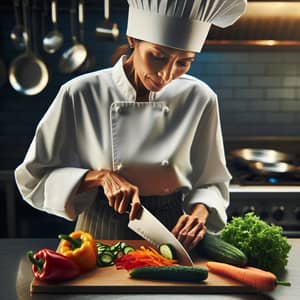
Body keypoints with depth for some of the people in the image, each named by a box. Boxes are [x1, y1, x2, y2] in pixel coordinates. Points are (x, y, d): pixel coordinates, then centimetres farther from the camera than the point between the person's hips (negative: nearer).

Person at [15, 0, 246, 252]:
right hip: (100, 237, 0)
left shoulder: (199, 99, -5)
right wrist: (101, 177, -16)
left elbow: (212, 182, 6)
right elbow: (33, 178, -2)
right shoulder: (81, 95, -9)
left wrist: (199, 212, -16)